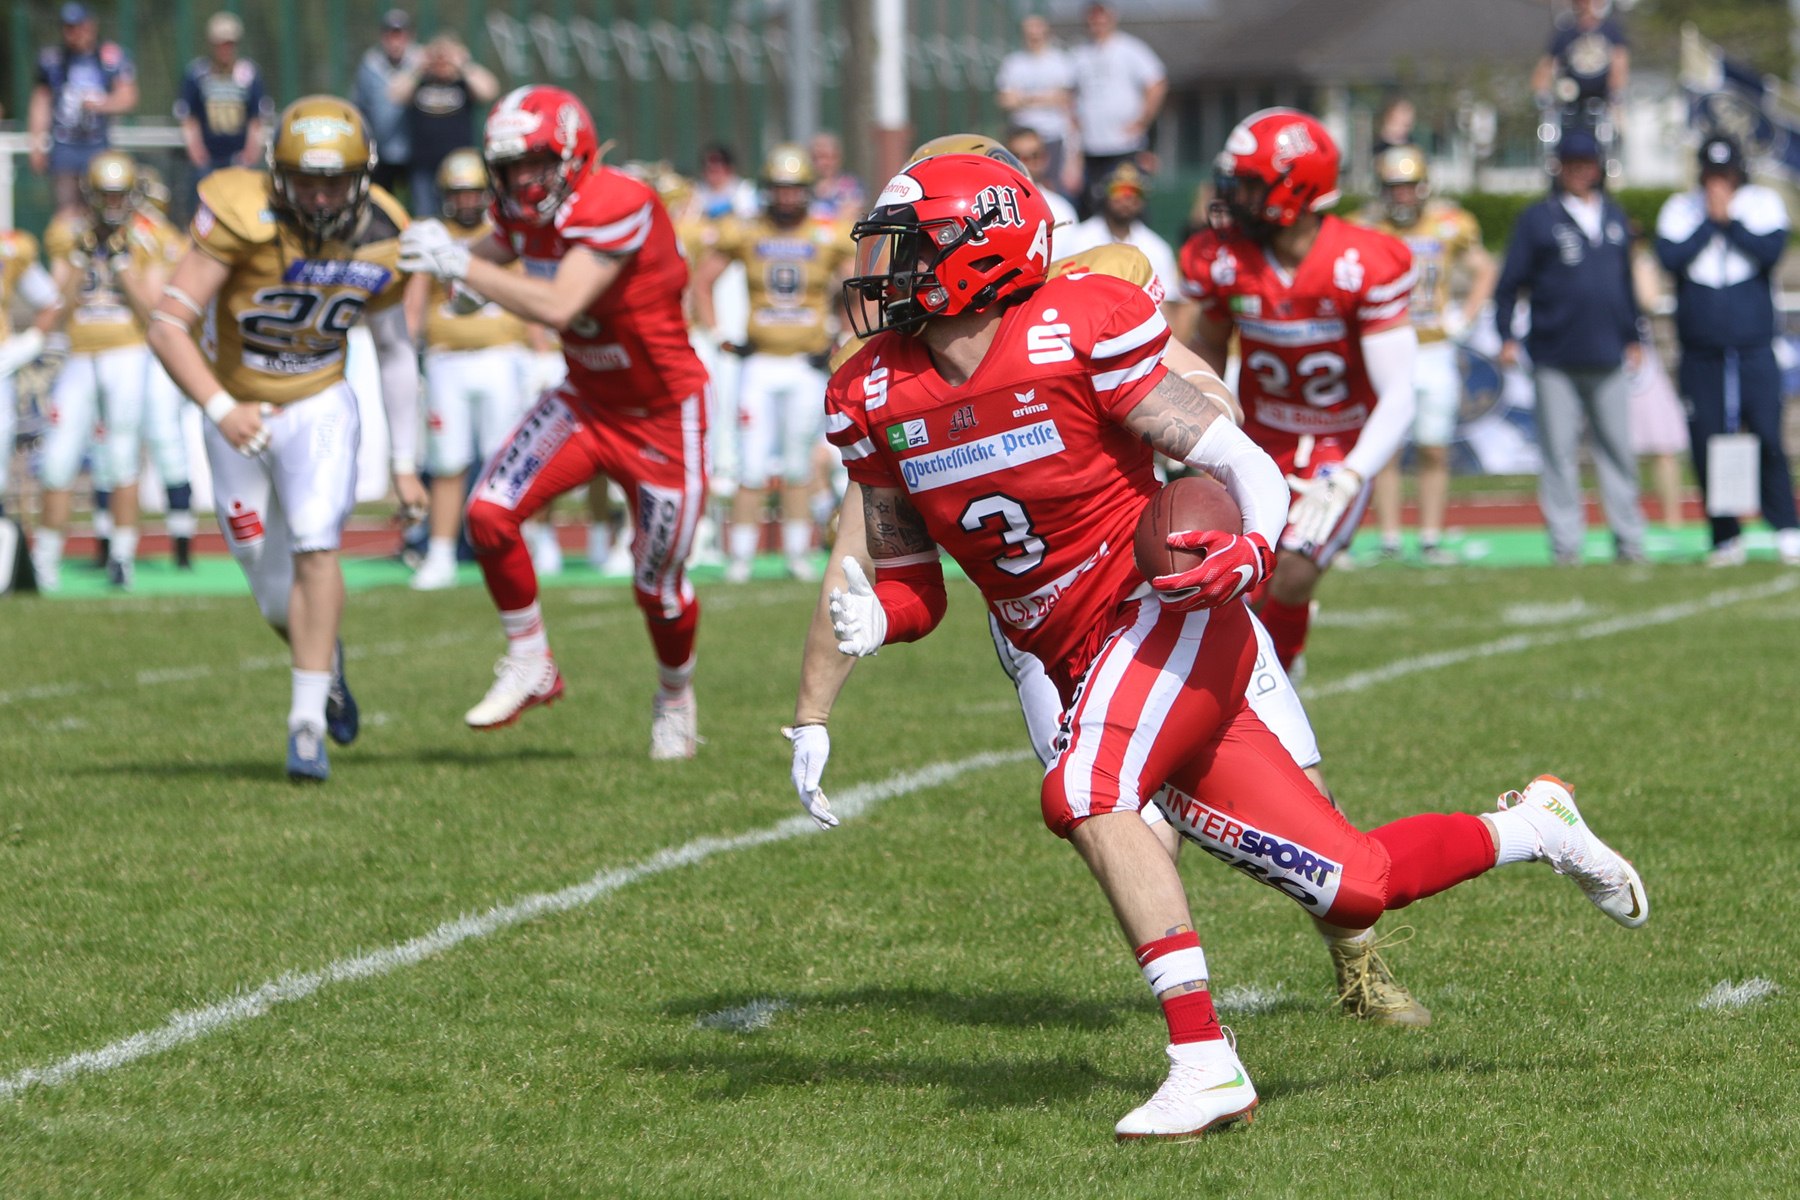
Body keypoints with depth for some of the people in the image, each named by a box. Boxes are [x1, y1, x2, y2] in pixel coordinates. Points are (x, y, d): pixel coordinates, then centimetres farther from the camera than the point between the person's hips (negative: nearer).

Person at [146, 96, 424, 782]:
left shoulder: (381, 242, -12)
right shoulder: (242, 219, -26)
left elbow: (394, 352, 5)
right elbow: (168, 328, -29)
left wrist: (404, 462, 6)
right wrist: (220, 408, -43)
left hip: (319, 408, 1)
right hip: (239, 412, -1)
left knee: (316, 544, -23)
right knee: (277, 599, 6)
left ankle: (307, 724, -19)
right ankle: (326, 664, 40)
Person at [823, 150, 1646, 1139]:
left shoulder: (1073, 342, -14)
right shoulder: (878, 401, 2)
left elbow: (1248, 467, -12)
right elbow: (913, 588, 10)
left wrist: (1250, 550, -32)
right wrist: (868, 622, -12)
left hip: (1166, 607, -6)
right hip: (1088, 672, 6)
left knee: (1082, 793, -32)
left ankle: (1204, 1060, -29)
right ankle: (1529, 828, 30)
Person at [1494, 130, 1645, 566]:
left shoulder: (1615, 218, 14)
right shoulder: (1538, 219, 2)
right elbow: (1510, 282, 1)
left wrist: (1633, 337, 20)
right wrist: (1507, 336, -8)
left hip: (1608, 357, 3)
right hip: (1555, 359, -3)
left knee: (1617, 449, 5)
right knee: (1559, 452, -2)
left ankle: (1628, 537, 11)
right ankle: (1565, 541, 2)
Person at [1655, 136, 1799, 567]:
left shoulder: (1762, 203, 4)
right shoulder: (1680, 208, 5)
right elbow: (1671, 257, -10)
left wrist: (1729, 218, -12)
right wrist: (1710, 220, -10)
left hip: (1754, 348, -1)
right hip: (1700, 351, 1)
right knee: (1707, 445, 0)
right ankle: (1726, 538, 8)